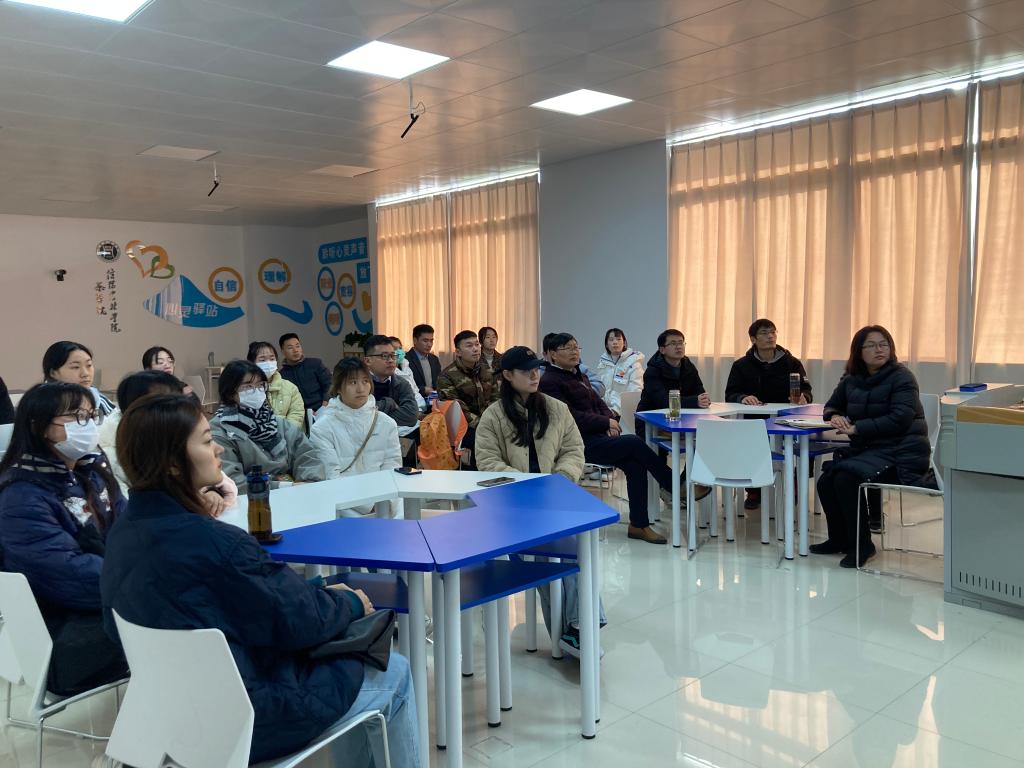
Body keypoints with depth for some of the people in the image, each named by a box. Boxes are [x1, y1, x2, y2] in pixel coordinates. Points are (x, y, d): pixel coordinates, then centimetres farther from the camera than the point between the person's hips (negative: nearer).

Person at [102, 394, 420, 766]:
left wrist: (324, 595, 6)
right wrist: (351, 603, 1)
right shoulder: (212, 541, -30)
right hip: (245, 723, -8)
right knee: (394, 672, 12)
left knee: (351, 655, 26)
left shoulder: (124, 532, -3)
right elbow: (299, 620, -19)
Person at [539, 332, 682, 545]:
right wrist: (606, 423, -13)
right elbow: (570, 416, -15)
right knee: (634, 443, -21)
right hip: (579, 443, -8)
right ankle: (674, 487, -7)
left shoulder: (579, 376, 21)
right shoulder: (549, 381, -6)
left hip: (597, 436, 8)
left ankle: (638, 525, -13)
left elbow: (599, 403, 20)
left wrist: (610, 420, -3)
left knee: (635, 464, -17)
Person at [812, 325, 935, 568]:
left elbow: (899, 419, -20)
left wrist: (856, 428, -21)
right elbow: (832, 406, 24)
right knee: (826, 481, -13)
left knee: (846, 479, -26)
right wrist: (836, 417, -2)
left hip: (900, 451, -6)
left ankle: (861, 545, -9)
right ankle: (840, 539, 9)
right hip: (866, 449, 7)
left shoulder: (902, 377, -8)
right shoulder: (851, 380, 10)